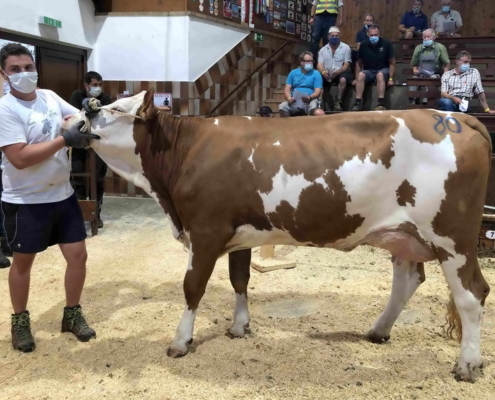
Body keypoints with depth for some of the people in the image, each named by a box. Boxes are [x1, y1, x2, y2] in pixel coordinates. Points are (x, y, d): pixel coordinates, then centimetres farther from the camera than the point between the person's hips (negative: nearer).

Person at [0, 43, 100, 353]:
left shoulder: (50, 97, 3)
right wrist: (65, 140, -26)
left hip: (63, 195, 6)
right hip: (25, 202, -5)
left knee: (78, 255, 8)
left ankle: (72, 315, 28)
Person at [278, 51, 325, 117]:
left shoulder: (316, 74, 8)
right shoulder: (293, 73, 15)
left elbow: (318, 91, -1)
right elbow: (287, 88, 10)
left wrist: (310, 97, -24)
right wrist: (289, 98, -14)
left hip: (310, 101, -2)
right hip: (295, 101, 2)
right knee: (282, 107, -30)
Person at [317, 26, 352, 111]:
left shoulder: (346, 48, 3)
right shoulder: (323, 50, 11)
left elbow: (346, 65, -5)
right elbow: (320, 65, 1)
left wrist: (337, 72, -25)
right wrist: (323, 72, -25)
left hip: (341, 73, -2)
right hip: (327, 74, 2)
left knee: (343, 79, -36)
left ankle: (338, 102, -28)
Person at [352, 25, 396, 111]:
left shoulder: (386, 44, -8)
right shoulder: (364, 45, -3)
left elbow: (392, 63, -3)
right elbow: (359, 63, 5)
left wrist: (391, 78, -10)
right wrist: (356, 79, -1)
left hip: (383, 70, -2)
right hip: (369, 71, 2)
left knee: (380, 75, -37)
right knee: (361, 75, -31)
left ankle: (381, 104, -41)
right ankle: (357, 103, -34)